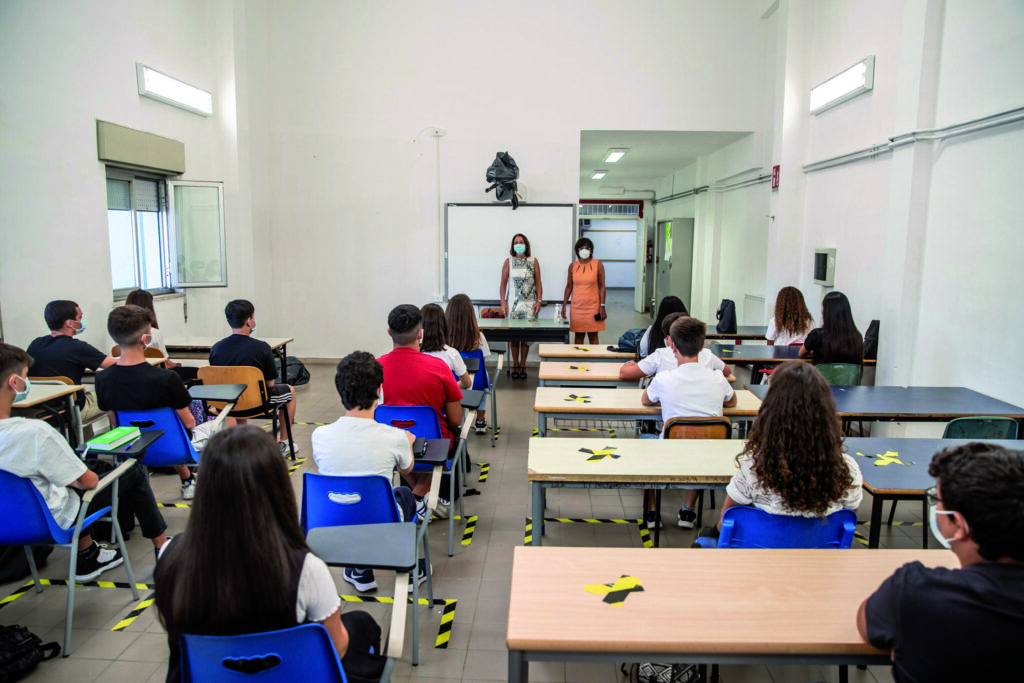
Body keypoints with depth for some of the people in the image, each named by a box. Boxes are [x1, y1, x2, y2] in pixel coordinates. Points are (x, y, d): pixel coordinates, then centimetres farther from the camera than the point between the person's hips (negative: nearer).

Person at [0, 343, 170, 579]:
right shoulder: (35, 432, -36)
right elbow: (89, 481, -23)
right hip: (55, 520, -7)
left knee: (93, 463, 28)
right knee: (135, 472, 10)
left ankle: (86, 558, 38)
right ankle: (162, 546, 26)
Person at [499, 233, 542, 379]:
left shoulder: (533, 261, 6)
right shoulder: (509, 261, 6)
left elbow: (538, 283, 6)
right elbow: (503, 283, 5)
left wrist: (539, 301, -4)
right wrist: (503, 303, -4)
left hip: (529, 303, 0)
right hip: (513, 303, 0)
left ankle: (523, 365, 9)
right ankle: (515, 365, 11)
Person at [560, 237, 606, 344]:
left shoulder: (598, 265, -2)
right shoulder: (572, 266, 4)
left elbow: (601, 286, -2)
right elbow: (569, 286, 9)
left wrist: (602, 306, -7)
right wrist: (564, 305, 6)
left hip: (593, 307, -2)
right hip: (577, 307, 2)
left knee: (593, 335, 3)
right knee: (578, 335, 6)